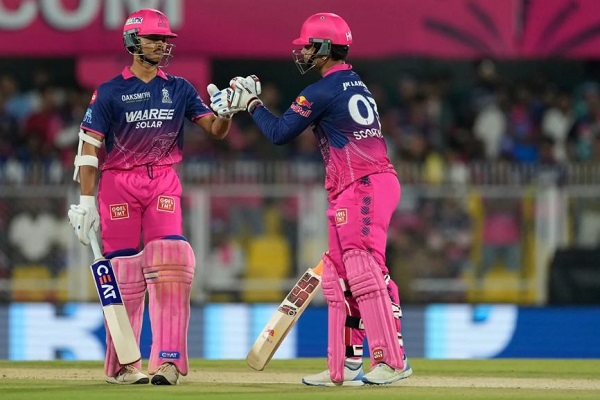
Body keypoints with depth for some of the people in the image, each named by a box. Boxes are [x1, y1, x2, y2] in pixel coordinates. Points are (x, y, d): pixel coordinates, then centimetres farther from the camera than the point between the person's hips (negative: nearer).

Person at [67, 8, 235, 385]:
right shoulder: (110, 92, -1)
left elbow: (216, 129, 6)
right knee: (123, 273, 0)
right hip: (118, 183, -2)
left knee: (170, 266, -13)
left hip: (164, 181, 2)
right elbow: (89, 146, -3)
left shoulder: (179, 89, 9)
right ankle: (122, 365, 9)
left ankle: (167, 361, -15)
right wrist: (87, 201, -9)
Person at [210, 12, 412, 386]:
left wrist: (251, 102, 7)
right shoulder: (356, 84, 18)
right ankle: (346, 365, 14)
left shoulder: (323, 91, -11)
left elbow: (279, 132, -6)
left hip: (363, 187, -10)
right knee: (339, 278, 12)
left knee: (364, 271, -16)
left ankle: (392, 359, -21)